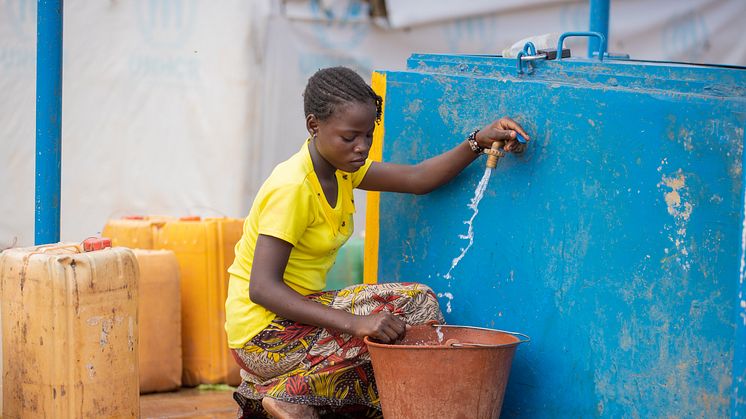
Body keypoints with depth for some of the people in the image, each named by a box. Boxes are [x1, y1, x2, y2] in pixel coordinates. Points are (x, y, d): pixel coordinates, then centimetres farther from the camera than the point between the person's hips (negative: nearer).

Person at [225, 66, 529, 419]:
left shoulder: (339, 166, 7)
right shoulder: (291, 189, -21)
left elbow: (417, 179, 5)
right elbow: (262, 287, -27)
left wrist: (479, 141, -11)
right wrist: (354, 323, -35)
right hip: (263, 333, -9)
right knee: (413, 305, -14)